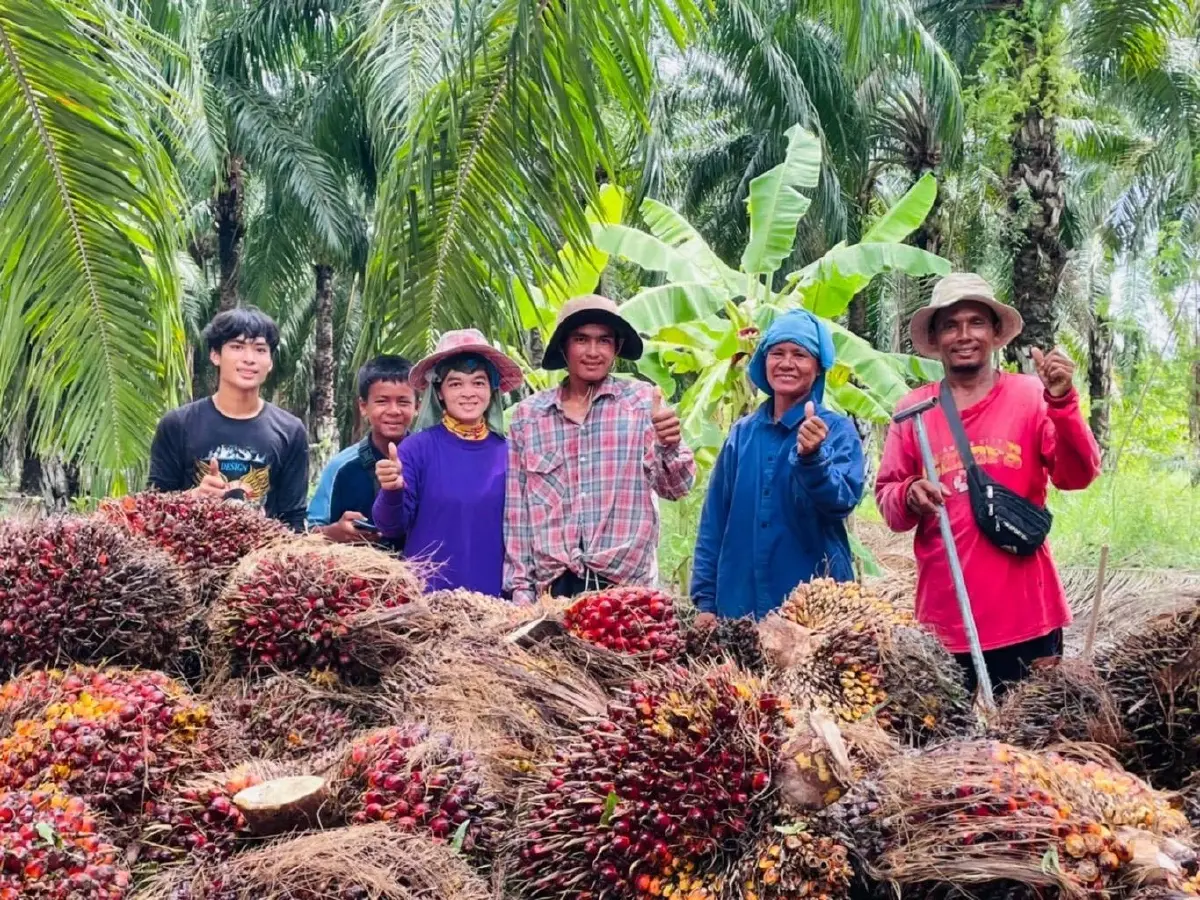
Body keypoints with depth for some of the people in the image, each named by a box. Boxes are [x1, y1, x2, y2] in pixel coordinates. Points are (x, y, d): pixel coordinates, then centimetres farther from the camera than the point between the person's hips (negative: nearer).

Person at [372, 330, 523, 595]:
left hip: (491, 596, 2)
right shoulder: (418, 448, -4)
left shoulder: (508, 453, 3)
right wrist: (392, 492, -24)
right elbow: (392, 527, -6)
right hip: (427, 593, -2)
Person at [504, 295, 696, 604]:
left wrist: (670, 447, -21)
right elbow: (516, 511, 9)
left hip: (625, 585, -1)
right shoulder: (528, 415, 6)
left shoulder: (642, 402, 2)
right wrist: (520, 588, 5)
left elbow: (675, 487, -1)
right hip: (550, 587, 1)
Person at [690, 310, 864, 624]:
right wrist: (705, 599, 4)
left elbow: (842, 502, -18)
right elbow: (714, 520, 9)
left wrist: (812, 457, -36)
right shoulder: (742, 433, 7)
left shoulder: (838, 430, -2)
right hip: (739, 602, 3)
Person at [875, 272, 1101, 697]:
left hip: (1025, 614, -1)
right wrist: (909, 497, -15)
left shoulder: (1031, 396, 0)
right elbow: (886, 498, 8)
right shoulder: (914, 408, 3)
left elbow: (1077, 476, -9)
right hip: (944, 618, 1)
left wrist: (1061, 402, -23)